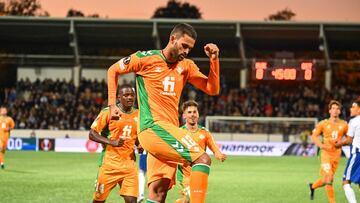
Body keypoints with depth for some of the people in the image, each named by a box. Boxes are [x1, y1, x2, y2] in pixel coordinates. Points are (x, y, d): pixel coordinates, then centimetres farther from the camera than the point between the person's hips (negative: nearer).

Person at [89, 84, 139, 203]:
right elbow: (92, 134, -7)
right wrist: (112, 142, -21)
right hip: (110, 162, -3)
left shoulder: (138, 115, 9)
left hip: (129, 163, 3)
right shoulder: (108, 112, -6)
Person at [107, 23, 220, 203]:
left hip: (168, 130, 7)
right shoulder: (147, 58, -1)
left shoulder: (186, 66, 15)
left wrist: (214, 60, 0)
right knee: (202, 159, -18)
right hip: (154, 127, -7)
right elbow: (113, 70, 9)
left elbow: (212, 89, 12)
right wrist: (112, 104, 3)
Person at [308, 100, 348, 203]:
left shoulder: (344, 124, 5)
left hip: (336, 155, 3)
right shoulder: (323, 124, -1)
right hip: (326, 154, -3)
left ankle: (313, 186, 39)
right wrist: (321, 145, -16)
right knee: (328, 179, -12)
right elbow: (314, 136, 2)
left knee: (326, 180, 10)